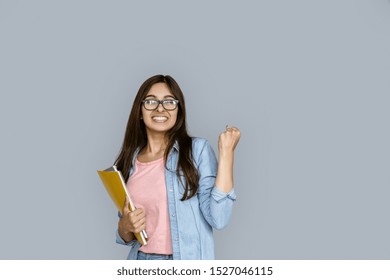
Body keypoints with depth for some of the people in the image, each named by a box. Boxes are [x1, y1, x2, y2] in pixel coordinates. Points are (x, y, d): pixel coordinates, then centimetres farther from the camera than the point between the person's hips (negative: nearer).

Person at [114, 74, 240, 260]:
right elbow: (126, 237, 12)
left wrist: (226, 152, -17)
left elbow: (218, 219, -17)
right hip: (141, 259, 3)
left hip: (188, 261, -3)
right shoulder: (128, 162, 4)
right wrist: (125, 227, -10)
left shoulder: (198, 149, -7)